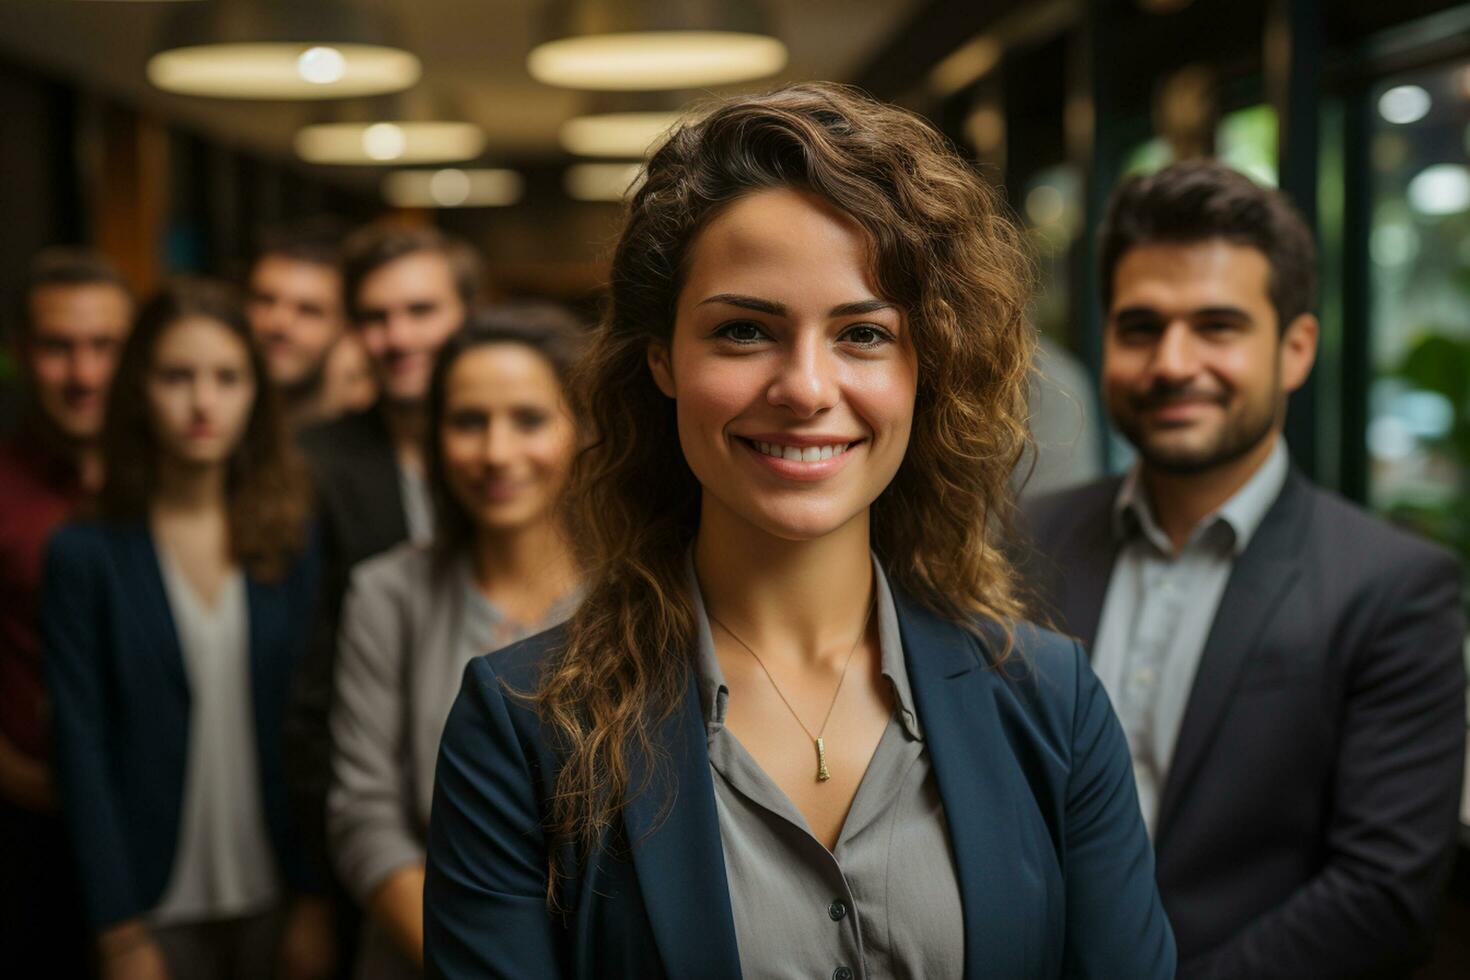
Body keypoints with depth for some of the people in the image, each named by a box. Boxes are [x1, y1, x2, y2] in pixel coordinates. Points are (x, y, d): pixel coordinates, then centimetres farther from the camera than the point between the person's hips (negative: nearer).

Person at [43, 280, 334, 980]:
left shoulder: (291, 545, 2)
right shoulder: (86, 555, -6)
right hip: (158, 909, -2)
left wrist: (313, 898, -3)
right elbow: (82, 752, -7)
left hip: (271, 902, 2)